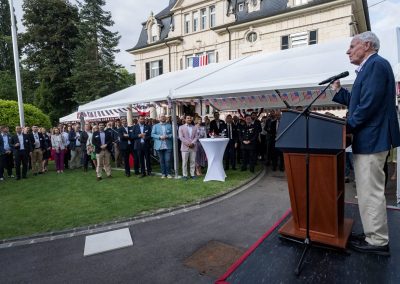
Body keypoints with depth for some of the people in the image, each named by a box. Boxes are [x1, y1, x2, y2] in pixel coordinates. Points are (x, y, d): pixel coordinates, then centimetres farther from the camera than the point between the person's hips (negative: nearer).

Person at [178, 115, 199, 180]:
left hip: (193, 147, 3)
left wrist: (192, 143, -11)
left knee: (193, 161, 5)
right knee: (184, 162, 0)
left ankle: (192, 174, 14)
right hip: (185, 147, -2)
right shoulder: (181, 127, 6)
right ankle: (184, 175, 7)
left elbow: (196, 137, 6)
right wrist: (187, 143, -14)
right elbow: (181, 137, -4)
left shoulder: (195, 127, 14)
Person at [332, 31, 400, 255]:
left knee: (371, 192, -2)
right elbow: (358, 101, 15)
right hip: (369, 138, 11)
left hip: (371, 139, -11)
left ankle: (377, 242, 12)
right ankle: (374, 235, 31)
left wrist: (347, 127, -14)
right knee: (369, 190, 18)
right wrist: (339, 91, 10)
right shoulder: (369, 67, 18)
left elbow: (369, 104, -22)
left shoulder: (376, 64, -13)